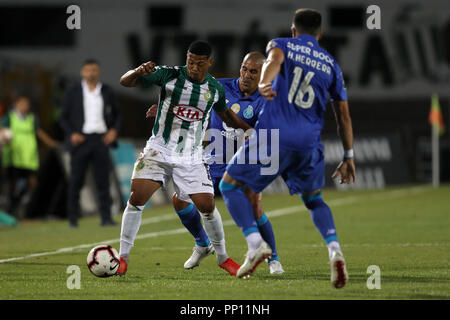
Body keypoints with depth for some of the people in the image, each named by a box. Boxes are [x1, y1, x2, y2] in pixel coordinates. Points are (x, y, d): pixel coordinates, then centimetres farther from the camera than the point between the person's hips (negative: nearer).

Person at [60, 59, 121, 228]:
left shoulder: (107, 91, 10)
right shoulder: (73, 92, 5)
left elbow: (116, 114, 19)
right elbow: (64, 117, 7)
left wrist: (114, 130, 1)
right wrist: (71, 134, -9)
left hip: (101, 139, 1)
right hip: (80, 139, -1)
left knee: (103, 180, -4)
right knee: (76, 180, 1)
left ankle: (106, 217, -4)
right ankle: (73, 218, 9)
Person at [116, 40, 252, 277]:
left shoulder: (215, 89, 2)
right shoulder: (169, 75, -9)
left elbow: (225, 115, 23)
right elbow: (125, 82, -10)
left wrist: (249, 128, 13)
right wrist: (139, 71, -32)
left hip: (191, 158, 2)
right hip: (158, 151, -2)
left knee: (207, 206, -5)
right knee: (137, 197, -17)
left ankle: (223, 258, 17)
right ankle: (123, 257, -6)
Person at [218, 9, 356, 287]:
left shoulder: (281, 45, 10)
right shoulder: (332, 65, 18)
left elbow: (275, 59, -17)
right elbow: (344, 115, 18)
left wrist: (264, 84, -39)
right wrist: (349, 157, 24)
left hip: (273, 134, -3)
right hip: (309, 143, 4)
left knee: (230, 185, 10)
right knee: (314, 200, 23)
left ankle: (255, 243, -11)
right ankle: (335, 250, -4)